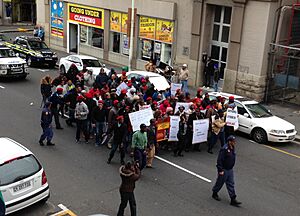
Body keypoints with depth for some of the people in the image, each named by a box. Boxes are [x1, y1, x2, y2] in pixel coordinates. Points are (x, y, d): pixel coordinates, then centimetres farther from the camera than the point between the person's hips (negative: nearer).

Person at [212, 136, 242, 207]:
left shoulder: (233, 148, 3)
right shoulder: (224, 149, -25)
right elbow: (219, 160, -24)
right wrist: (220, 170, -22)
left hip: (230, 170, 8)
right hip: (224, 170, -8)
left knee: (231, 185, 8)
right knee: (220, 182, 11)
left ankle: (233, 200, 11)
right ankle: (214, 194, 34)